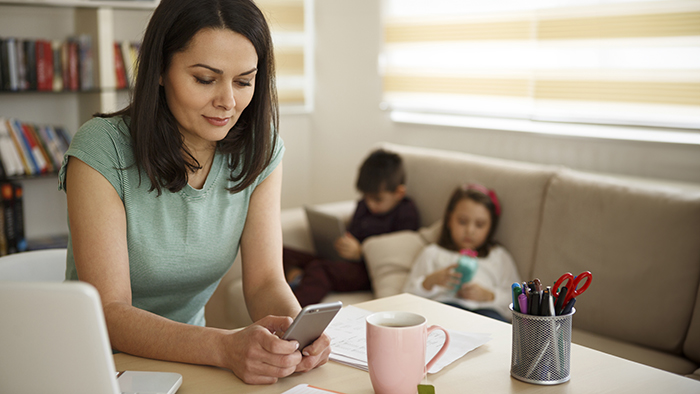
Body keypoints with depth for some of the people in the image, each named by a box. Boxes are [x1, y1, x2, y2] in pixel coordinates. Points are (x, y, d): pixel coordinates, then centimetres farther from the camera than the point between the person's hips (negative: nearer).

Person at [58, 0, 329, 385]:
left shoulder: (260, 152, -5)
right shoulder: (101, 151, -18)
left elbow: (265, 280, -6)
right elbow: (109, 314, -22)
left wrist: (300, 329, -29)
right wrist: (226, 347, -37)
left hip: (187, 361, 5)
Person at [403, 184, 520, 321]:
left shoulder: (499, 256, 31)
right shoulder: (432, 253, 29)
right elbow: (408, 294, 18)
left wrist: (488, 295, 0)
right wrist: (431, 281, -2)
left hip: (486, 308, 1)